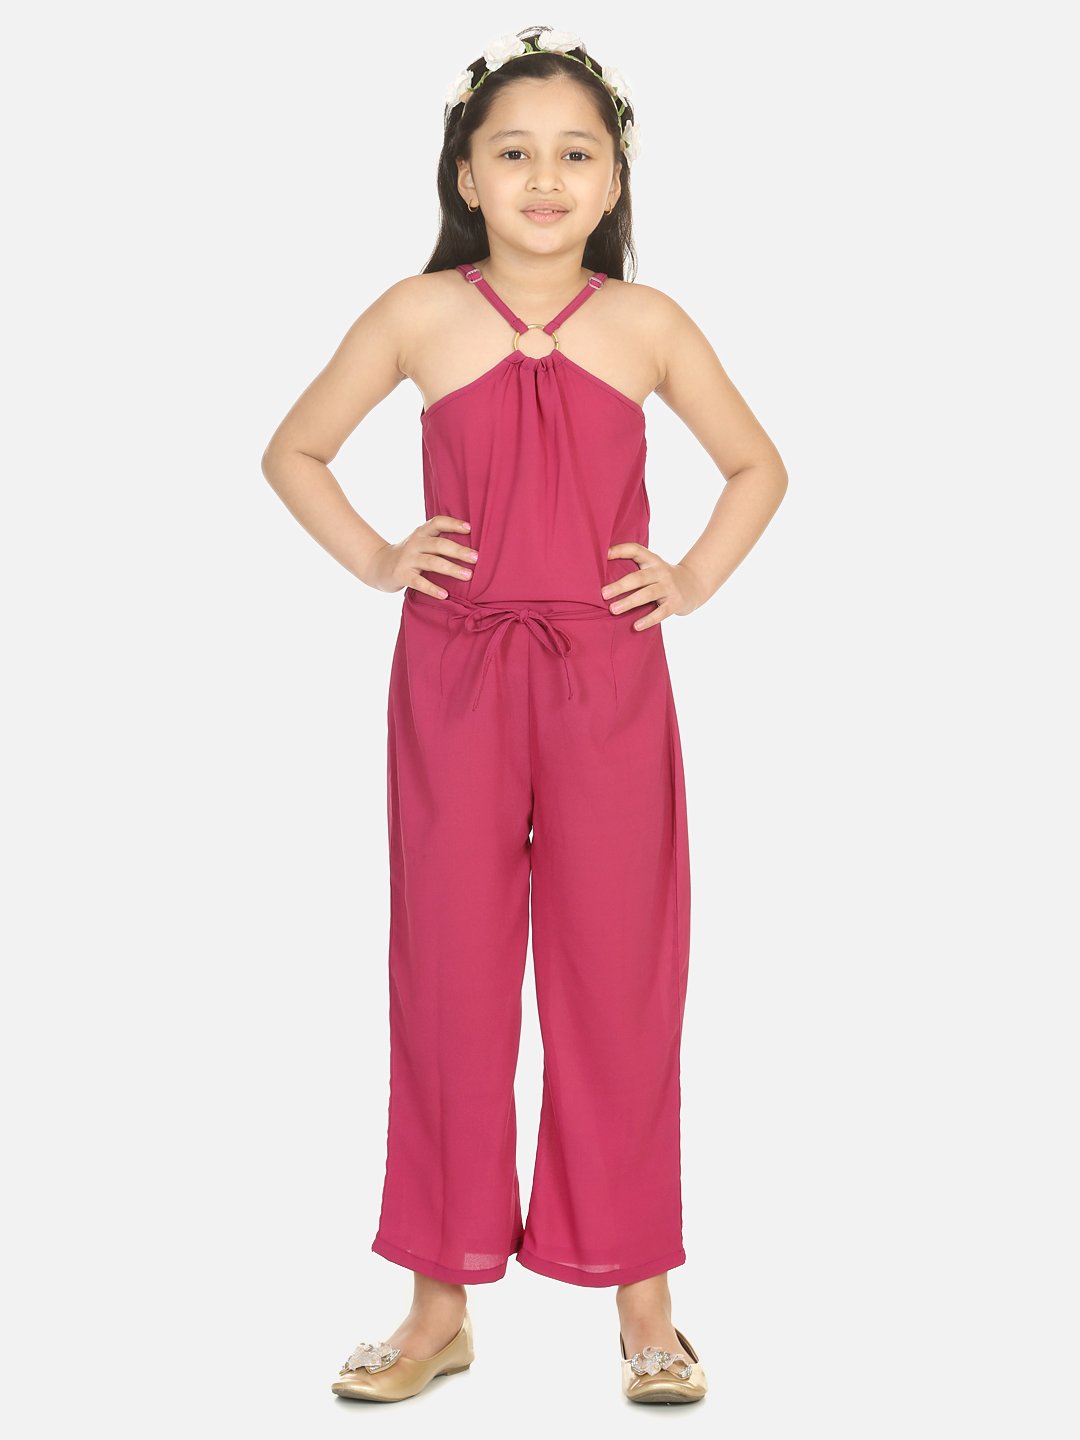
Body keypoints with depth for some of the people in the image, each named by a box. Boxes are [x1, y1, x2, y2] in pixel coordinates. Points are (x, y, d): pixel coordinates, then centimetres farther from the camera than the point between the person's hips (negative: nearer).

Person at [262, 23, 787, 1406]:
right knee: (449, 976, 6)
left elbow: (758, 467, 14)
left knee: (619, 978, 5)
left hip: (610, 682, 0)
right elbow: (292, 450, 11)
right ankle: (442, 1301, 19)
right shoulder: (417, 316, 1)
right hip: (452, 681, 0)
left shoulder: (647, 324, 2)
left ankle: (640, 1291, 20)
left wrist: (692, 578, 2)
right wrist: (374, 560, 1)